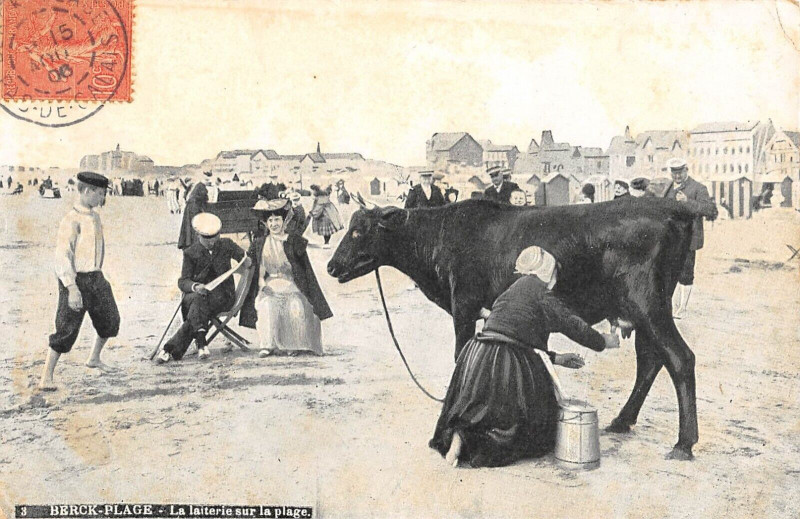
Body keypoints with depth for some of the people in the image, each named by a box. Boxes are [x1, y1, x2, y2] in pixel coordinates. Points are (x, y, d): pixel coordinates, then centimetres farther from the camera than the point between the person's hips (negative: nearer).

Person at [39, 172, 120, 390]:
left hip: (96, 278, 8)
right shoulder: (71, 220, -17)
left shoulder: (95, 217, 10)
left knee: (110, 320, 18)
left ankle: (94, 359, 40)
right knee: (67, 329, -8)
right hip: (76, 281, -8)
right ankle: (46, 377, 2)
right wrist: (72, 288, -27)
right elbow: (62, 256, -22)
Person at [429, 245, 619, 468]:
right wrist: (603, 342, 19)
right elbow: (572, 324, 3)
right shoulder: (538, 291, -1)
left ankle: (459, 435, -8)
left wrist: (555, 358, 32)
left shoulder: (513, 290, 23)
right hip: (504, 364, -7)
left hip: (476, 356, 8)